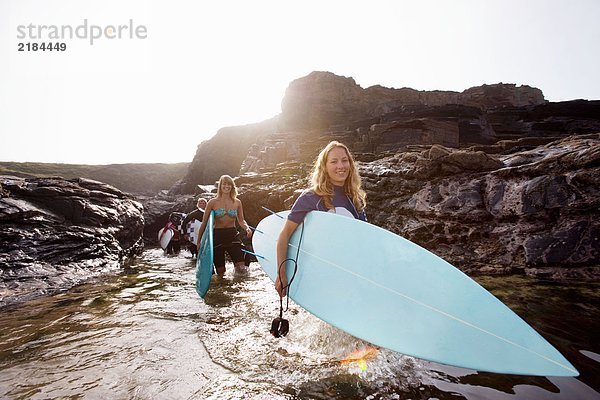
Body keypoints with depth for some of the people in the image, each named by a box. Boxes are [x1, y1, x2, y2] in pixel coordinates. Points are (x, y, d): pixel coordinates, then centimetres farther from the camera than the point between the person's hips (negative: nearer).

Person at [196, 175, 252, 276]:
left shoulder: (237, 202, 5)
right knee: (221, 273, 6)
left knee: (242, 269, -11)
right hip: (217, 236, -1)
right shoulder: (213, 202, -1)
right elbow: (204, 222, 4)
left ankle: (236, 265, 21)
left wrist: (247, 228, -9)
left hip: (233, 235, 1)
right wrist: (199, 241, 5)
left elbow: (241, 220, 12)